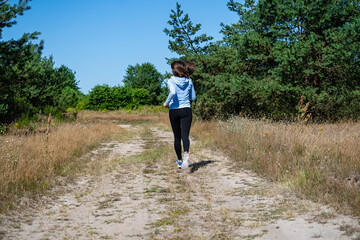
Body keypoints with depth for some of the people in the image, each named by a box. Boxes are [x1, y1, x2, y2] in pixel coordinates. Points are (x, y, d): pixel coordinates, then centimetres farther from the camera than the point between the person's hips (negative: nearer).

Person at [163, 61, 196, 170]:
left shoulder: (171, 81, -6)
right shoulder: (189, 81, 5)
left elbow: (173, 92, -26)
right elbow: (193, 97, 10)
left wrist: (167, 102, -10)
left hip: (173, 111, -1)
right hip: (186, 110, 1)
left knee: (177, 136, 12)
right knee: (185, 135, -8)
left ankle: (180, 160, 23)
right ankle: (186, 153, -38)